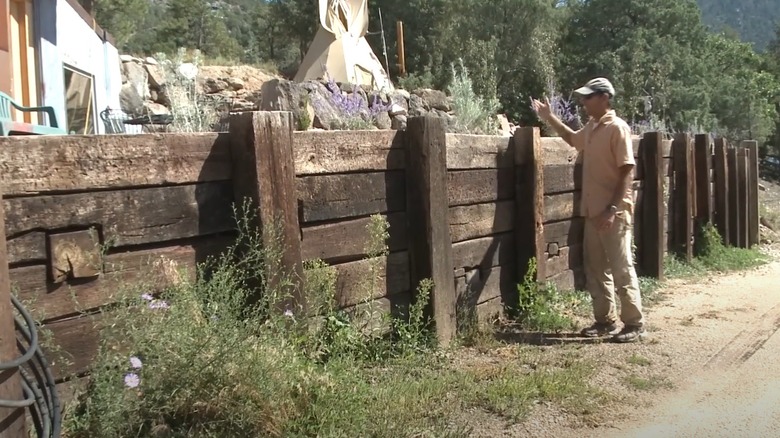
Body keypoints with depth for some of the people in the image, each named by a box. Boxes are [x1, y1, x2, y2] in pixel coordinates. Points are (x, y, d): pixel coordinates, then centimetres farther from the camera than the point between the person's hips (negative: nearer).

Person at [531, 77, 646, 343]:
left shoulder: (617, 128, -13)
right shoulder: (590, 128, 12)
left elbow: (627, 171, -18)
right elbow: (572, 139, 37)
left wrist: (613, 208, -23)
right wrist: (548, 118, 28)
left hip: (614, 214, -9)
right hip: (593, 212, 9)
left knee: (622, 269, -3)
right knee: (596, 270, 12)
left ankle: (634, 324, 6)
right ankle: (605, 321, 22)